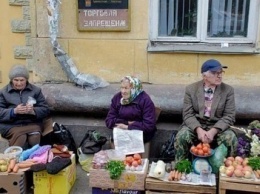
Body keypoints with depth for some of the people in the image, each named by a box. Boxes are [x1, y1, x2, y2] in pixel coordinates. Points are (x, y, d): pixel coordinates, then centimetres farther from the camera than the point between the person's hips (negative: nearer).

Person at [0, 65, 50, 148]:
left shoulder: (36, 90, 12)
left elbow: (46, 110, 6)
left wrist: (33, 111, -15)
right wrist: (14, 111, -17)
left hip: (32, 123, 1)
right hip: (11, 125, -1)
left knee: (35, 137, -32)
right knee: (21, 137, -34)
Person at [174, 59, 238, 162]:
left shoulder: (228, 90, -3)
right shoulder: (191, 89, -2)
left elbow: (229, 116, -7)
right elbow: (188, 114, -6)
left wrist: (213, 131, -23)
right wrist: (198, 130, -26)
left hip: (218, 127, 0)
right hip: (195, 125, 0)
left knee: (231, 139, -29)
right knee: (181, 136, -29)